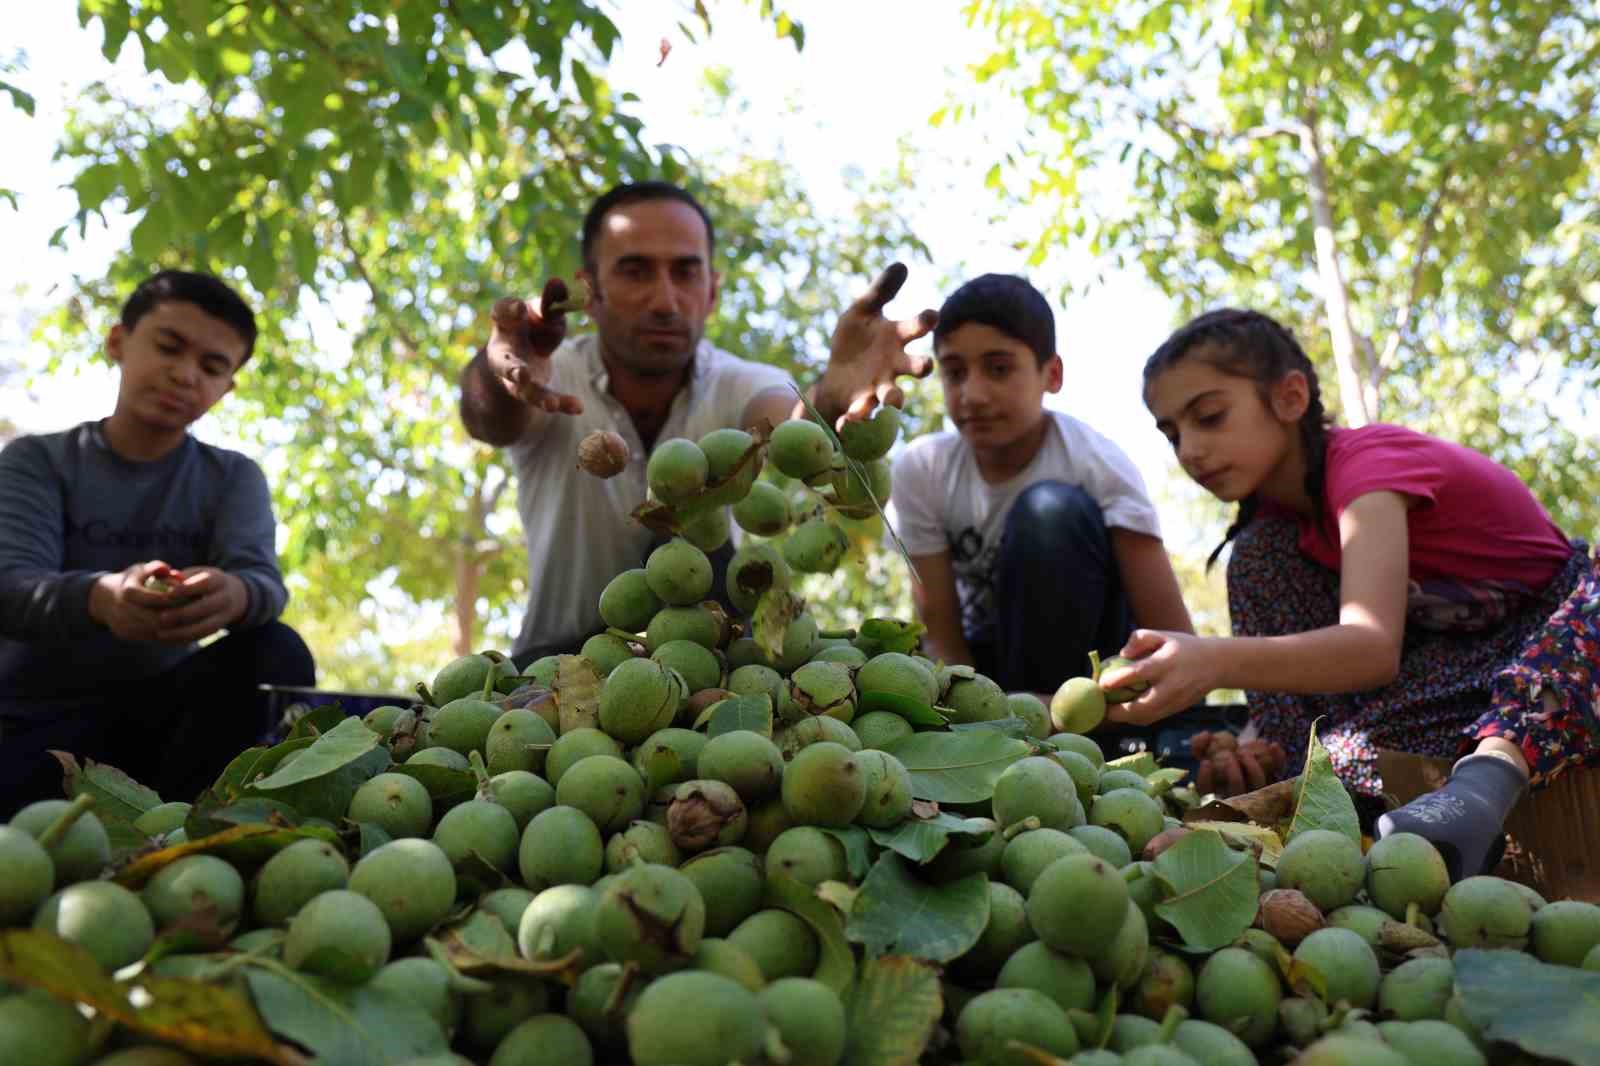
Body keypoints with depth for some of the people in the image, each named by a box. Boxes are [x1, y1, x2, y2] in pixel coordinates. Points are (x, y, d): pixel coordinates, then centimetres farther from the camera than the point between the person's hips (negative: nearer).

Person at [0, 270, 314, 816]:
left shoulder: (233, 478, 7)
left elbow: (261, 580, -13)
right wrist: (99, 597, -40)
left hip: (155, 709, 3)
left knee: (277, 653, -26)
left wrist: (233, 595, -40)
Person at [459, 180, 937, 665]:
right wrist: (502, 377, -65)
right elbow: (489, 419, -39)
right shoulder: (551, 376, -16)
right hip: (560, 657, -1)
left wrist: (829, 398, -63)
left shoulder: (740, 388, -15)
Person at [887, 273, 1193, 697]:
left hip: (1084, 665, -1)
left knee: (1051, 511, -29)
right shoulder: (920, 469, -14)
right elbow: (940, 630, -14)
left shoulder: (1100, 466, -22)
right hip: (986, 663, 2)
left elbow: (1176, 643, -26)